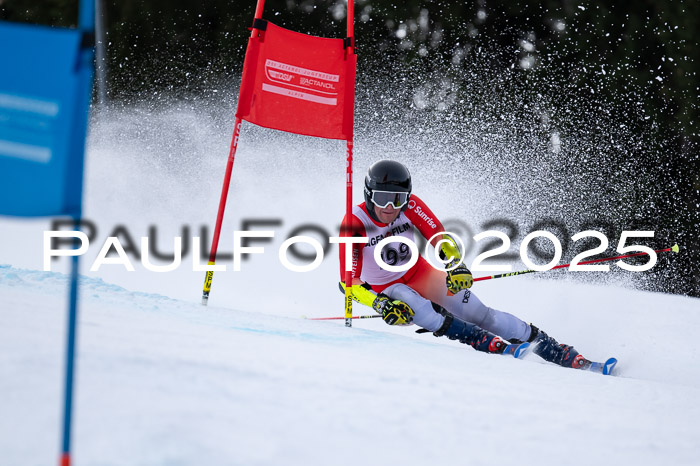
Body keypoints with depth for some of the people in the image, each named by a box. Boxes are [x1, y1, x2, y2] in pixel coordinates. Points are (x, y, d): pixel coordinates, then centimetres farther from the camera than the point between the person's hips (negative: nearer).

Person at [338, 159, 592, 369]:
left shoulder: (409, 204, -18)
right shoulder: (354, 224, -25)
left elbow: (440, 237, -13)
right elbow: (348, 282, -28)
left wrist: (456, 265, -34)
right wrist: (381, 304, -43)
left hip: (418, 273, 2)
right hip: (384, 290, -2)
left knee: (477, 313, -16)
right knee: (409, 303, -38)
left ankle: (566, 356, -16)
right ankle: (491, 345, -39)